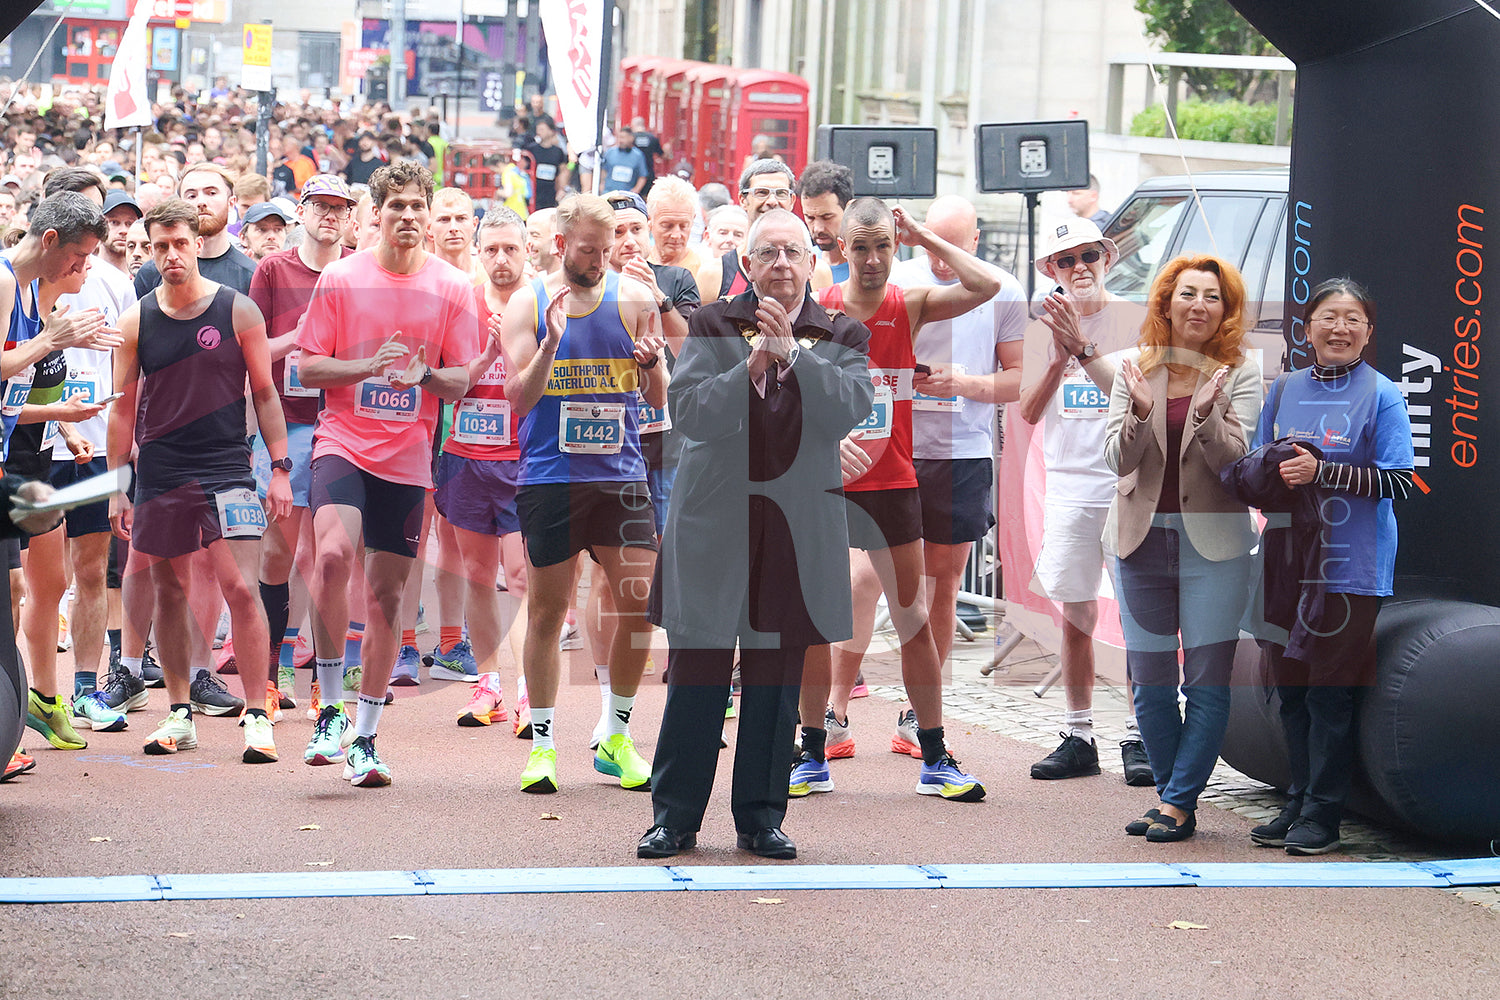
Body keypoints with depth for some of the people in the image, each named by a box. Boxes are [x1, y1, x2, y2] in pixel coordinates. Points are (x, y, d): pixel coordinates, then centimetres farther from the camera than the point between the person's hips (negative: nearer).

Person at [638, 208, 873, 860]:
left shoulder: (841, 336, 8)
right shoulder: (712, 327, 5)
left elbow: (849, 411, -9)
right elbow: (689, 411, -6)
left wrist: (791, 351, -17)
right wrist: (751, 367, -19)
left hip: (799, 530, 1)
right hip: (714, 521, -1)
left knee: (776, 677, 5)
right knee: (697, 669, -1)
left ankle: (761, 818, 15)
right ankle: (674, 818, 7)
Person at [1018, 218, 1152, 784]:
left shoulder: (1136, 320, 0)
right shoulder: (1044, 329, 10)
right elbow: (1029, 412, 2)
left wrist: (1083, 348, -21)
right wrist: (1060, 358, -13)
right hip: (1068, 487, 3)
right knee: (1076, 616, 5)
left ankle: (1137, 738, 1)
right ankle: (1078, 738, 11)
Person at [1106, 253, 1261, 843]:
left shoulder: (1240, 374, -1)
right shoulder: (1134, 369, 4)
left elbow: (1235, 458, -11)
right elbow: (1119, 460, -3)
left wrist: (1206, 412, -28)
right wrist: (1140, 414, -21)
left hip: (1214, 541, -2)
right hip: (1142, 538, 2)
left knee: (1207, 683, -2)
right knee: (1149, 685, 6)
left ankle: (1178, 805, 5)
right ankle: (1175, 799, 20)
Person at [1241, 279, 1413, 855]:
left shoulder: (1381, 396, -5)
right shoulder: (1285, 389, 11)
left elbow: (1400, 482, -12)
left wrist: (1321, 472, -19)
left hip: (1349, 565, -5)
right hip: (1286, 558, 5)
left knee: (1329, 691, -4)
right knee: (1290, 686, 9)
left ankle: (1323, 815, 2)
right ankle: (1298, 802, 19)